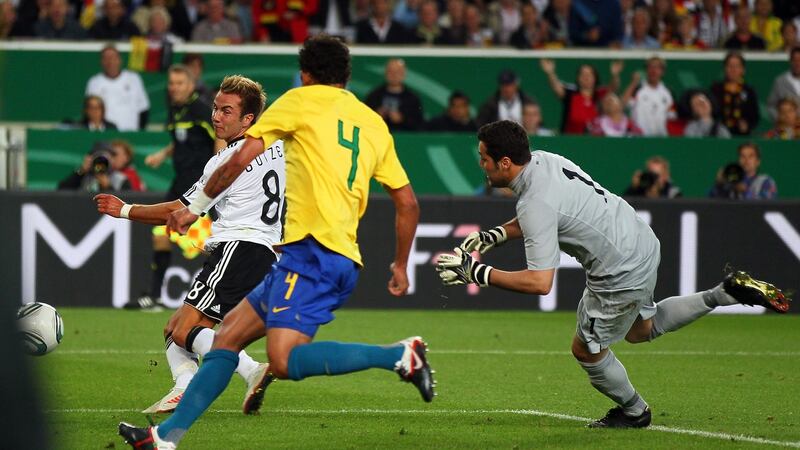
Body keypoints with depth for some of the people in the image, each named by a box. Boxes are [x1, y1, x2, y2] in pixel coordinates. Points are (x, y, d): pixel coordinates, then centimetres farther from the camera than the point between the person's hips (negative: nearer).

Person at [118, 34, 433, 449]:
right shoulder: (374, 124, 20)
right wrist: (400, 267, 30)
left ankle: (399, 355, -21)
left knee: (285, 361, -22)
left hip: (312, 248, -8)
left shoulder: (302, 100, 3)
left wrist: (196, 206, 12)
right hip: (344, 258, 8)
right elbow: (407, 203, 19)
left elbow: (241, 160, 0)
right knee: (229, 333, 12)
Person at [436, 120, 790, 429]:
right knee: (641, 330, 30)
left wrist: (476, 273, -27)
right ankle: (727, 292, 22)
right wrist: (492, 236, 9)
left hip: (621, 276, -9)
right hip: (643, 245, 9)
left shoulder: (534, 204, -28)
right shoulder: (542, 159, -1)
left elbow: (540, 282, -33)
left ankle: (634, 411, 34)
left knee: (586, 349, 12)